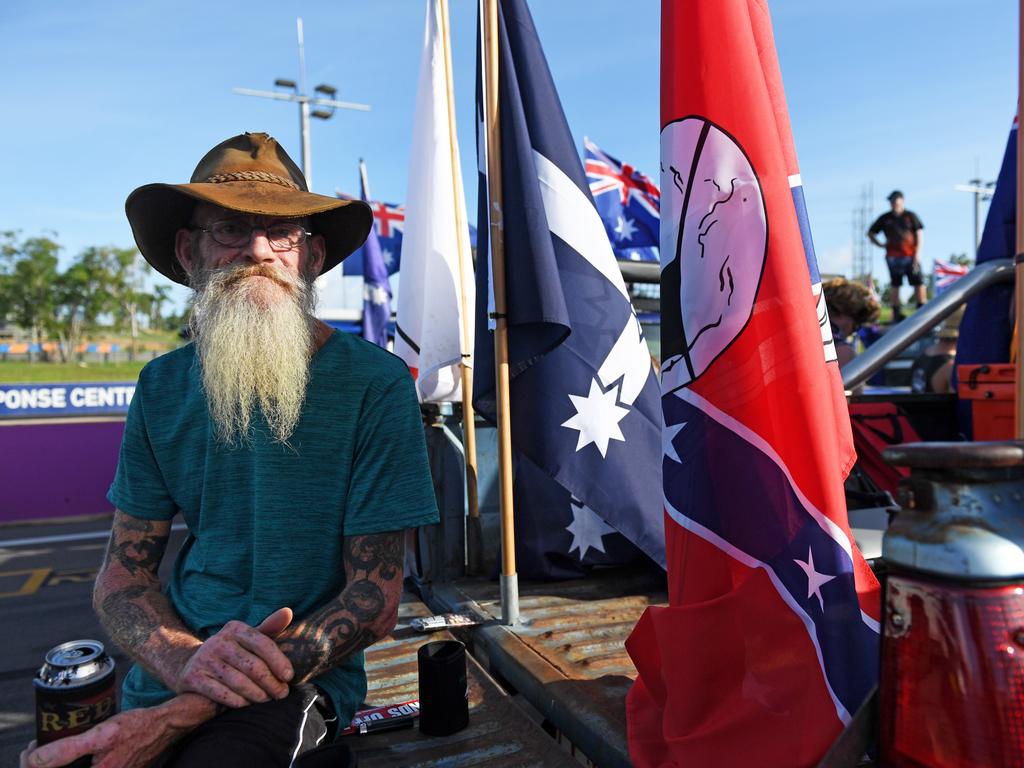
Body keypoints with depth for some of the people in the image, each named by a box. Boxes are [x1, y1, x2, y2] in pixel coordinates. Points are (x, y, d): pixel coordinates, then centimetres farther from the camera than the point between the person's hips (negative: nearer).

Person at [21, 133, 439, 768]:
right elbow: (123, 572, 5)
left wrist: (179, 716, -18)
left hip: (297, 681, -4)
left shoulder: (375, 383, -12)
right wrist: (184, 661, -18)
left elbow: (375, 599, -12)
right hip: (165, 678, 4)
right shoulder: (163, 388, 2)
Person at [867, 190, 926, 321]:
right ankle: (896, 312, 9)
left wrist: (917, 253, -4)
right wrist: (881, 244, 4)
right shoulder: (885, 218, 9)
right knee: (895, 284, 4)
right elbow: (870, 233, 17)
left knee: (919, 282, -5)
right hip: (893, 257, 1)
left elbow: (918, 235, 6)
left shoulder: (911, 216, 7)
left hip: (911, 256, 0)